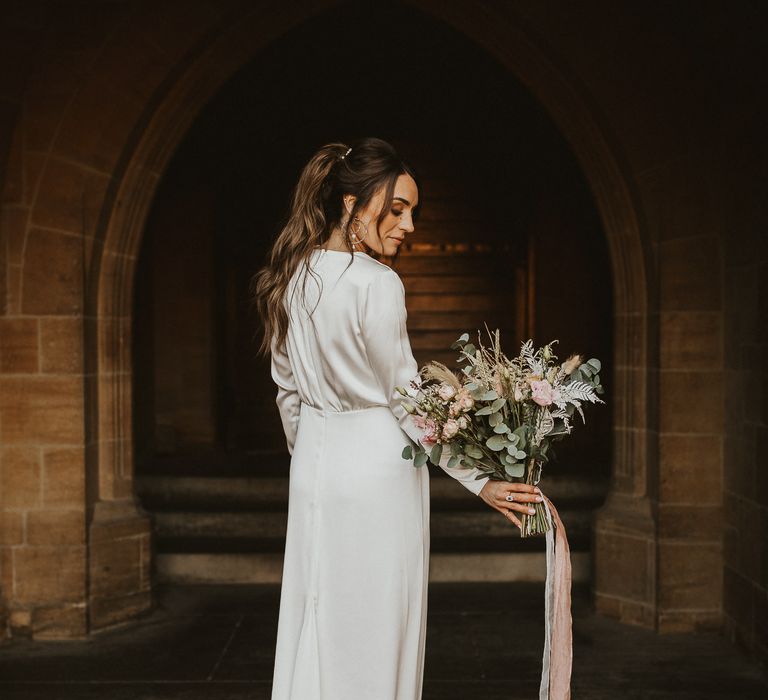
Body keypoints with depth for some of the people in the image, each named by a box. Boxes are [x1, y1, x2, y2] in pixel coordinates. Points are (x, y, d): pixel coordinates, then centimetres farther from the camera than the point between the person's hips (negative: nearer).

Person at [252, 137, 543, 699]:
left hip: (313, 464, 7)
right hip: (378, 467, -7)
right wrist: (479, 480, -9)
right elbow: (406, 399, -14)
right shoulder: (378, 284, -17)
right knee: (375, 630, 4)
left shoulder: (291, 278, 5)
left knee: (315, 624, 14)